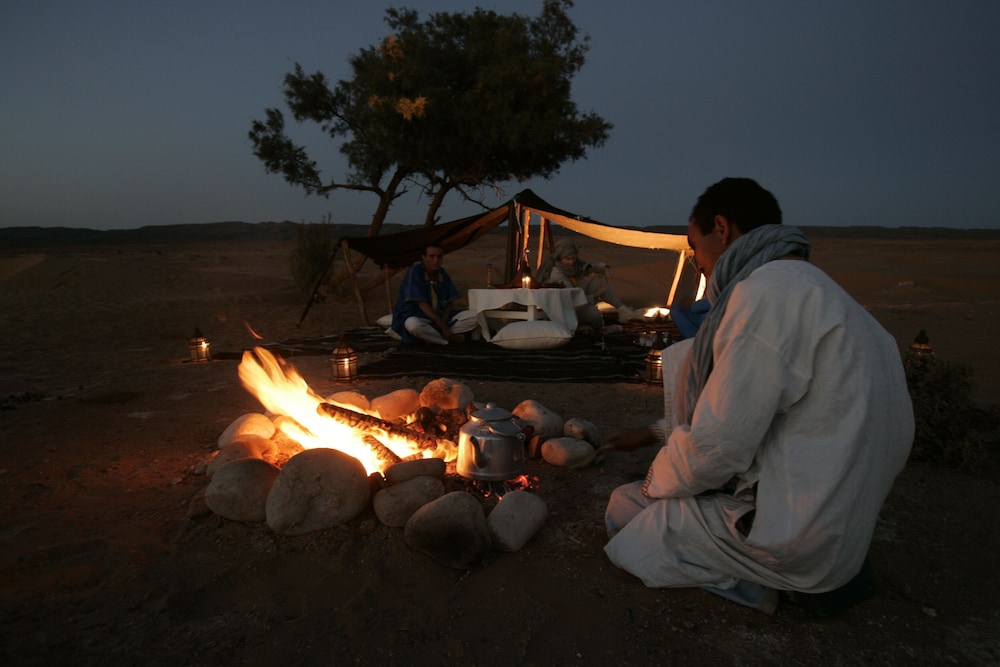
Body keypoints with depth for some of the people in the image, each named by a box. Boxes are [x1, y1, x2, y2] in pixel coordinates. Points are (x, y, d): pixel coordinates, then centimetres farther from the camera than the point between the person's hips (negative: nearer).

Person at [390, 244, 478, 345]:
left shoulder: (442, 273, 5)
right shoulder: (414, 272, -13)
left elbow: (450, 303, 5)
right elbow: (422, 304, -19)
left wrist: (443, 321, -15)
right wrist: (443, 326, -22)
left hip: (441, 317, 6)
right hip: (416, 317, -6)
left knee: (475, 317, -12)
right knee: (413, 325, -42)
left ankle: (430, 334, -19)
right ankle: (451, 338, -18)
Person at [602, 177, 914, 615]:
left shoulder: (770, 290, -23)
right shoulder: (815, 288, 11)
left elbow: (720, 444, -24)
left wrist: (654, 483, -3)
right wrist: (656, 434, 25)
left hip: (796, 538, -10)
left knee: (624, 510, 5)